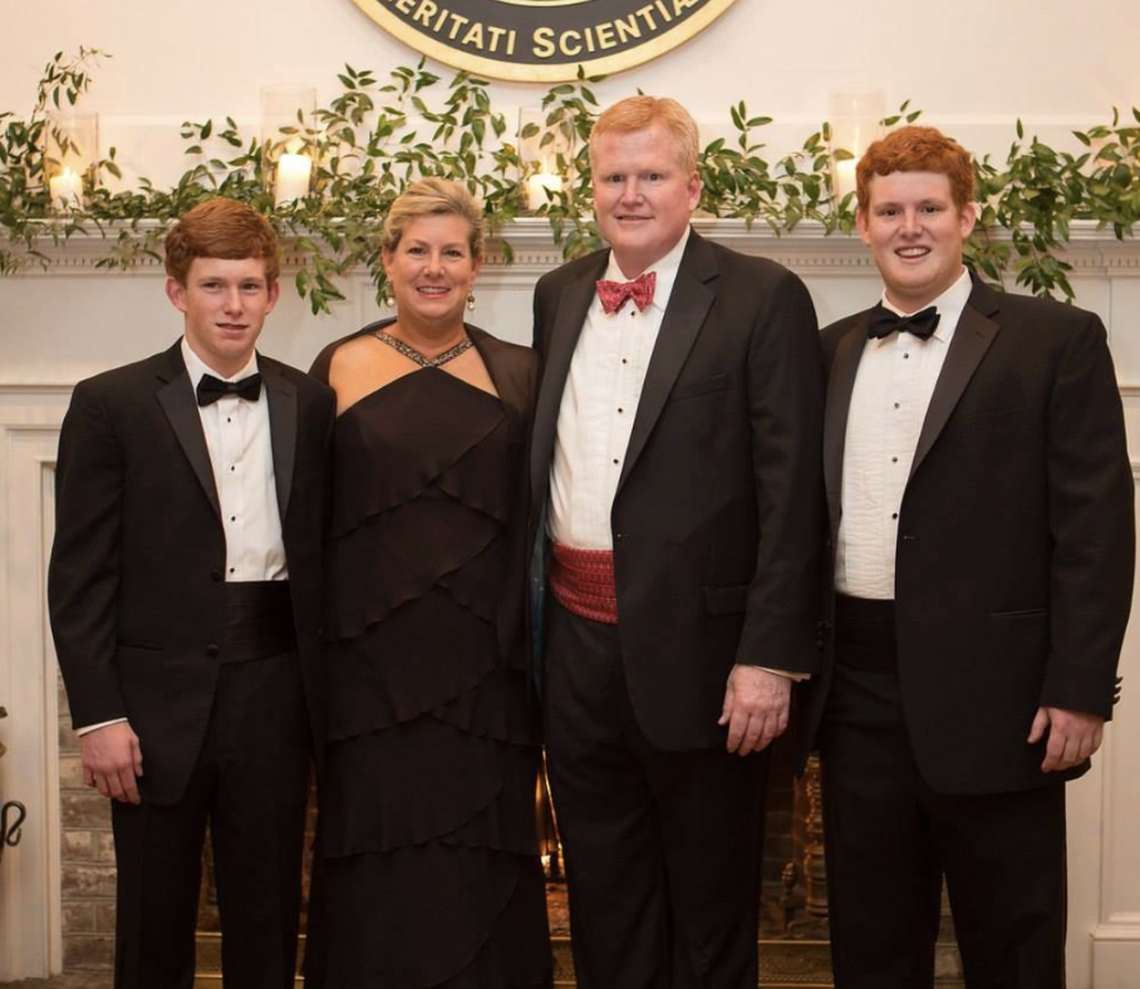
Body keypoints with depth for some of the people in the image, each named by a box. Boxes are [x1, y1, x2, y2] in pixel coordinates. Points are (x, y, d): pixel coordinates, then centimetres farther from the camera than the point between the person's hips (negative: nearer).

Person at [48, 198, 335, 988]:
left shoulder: (312, 406, 6)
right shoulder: (111, 405, -1)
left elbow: (323, 557, 7)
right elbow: (80, 576, -4)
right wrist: (98, 716, -9)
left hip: (274, 693, 2)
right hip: (160, 703, -2)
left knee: (269, 919, 11)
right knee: (155, 923, 10)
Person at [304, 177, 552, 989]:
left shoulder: (518, 375, 7)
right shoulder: (340, 367, 6)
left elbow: (538, 523, 6)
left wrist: (537, 655, -1)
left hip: (484, 668, 0)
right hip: (369, 659, 0)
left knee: (480, 876, 4)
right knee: (375, 867, 5)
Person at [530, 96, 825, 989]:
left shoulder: (764, 299, -6)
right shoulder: (558, 296, 11)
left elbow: (792, 490, -11)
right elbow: (540, 461, 13)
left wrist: (770, 655, -16)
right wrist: (528, 625, 8)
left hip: (697, 646, -5)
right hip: (577, 640, 5)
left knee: (711, 898, 10)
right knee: (604, 892, 17)